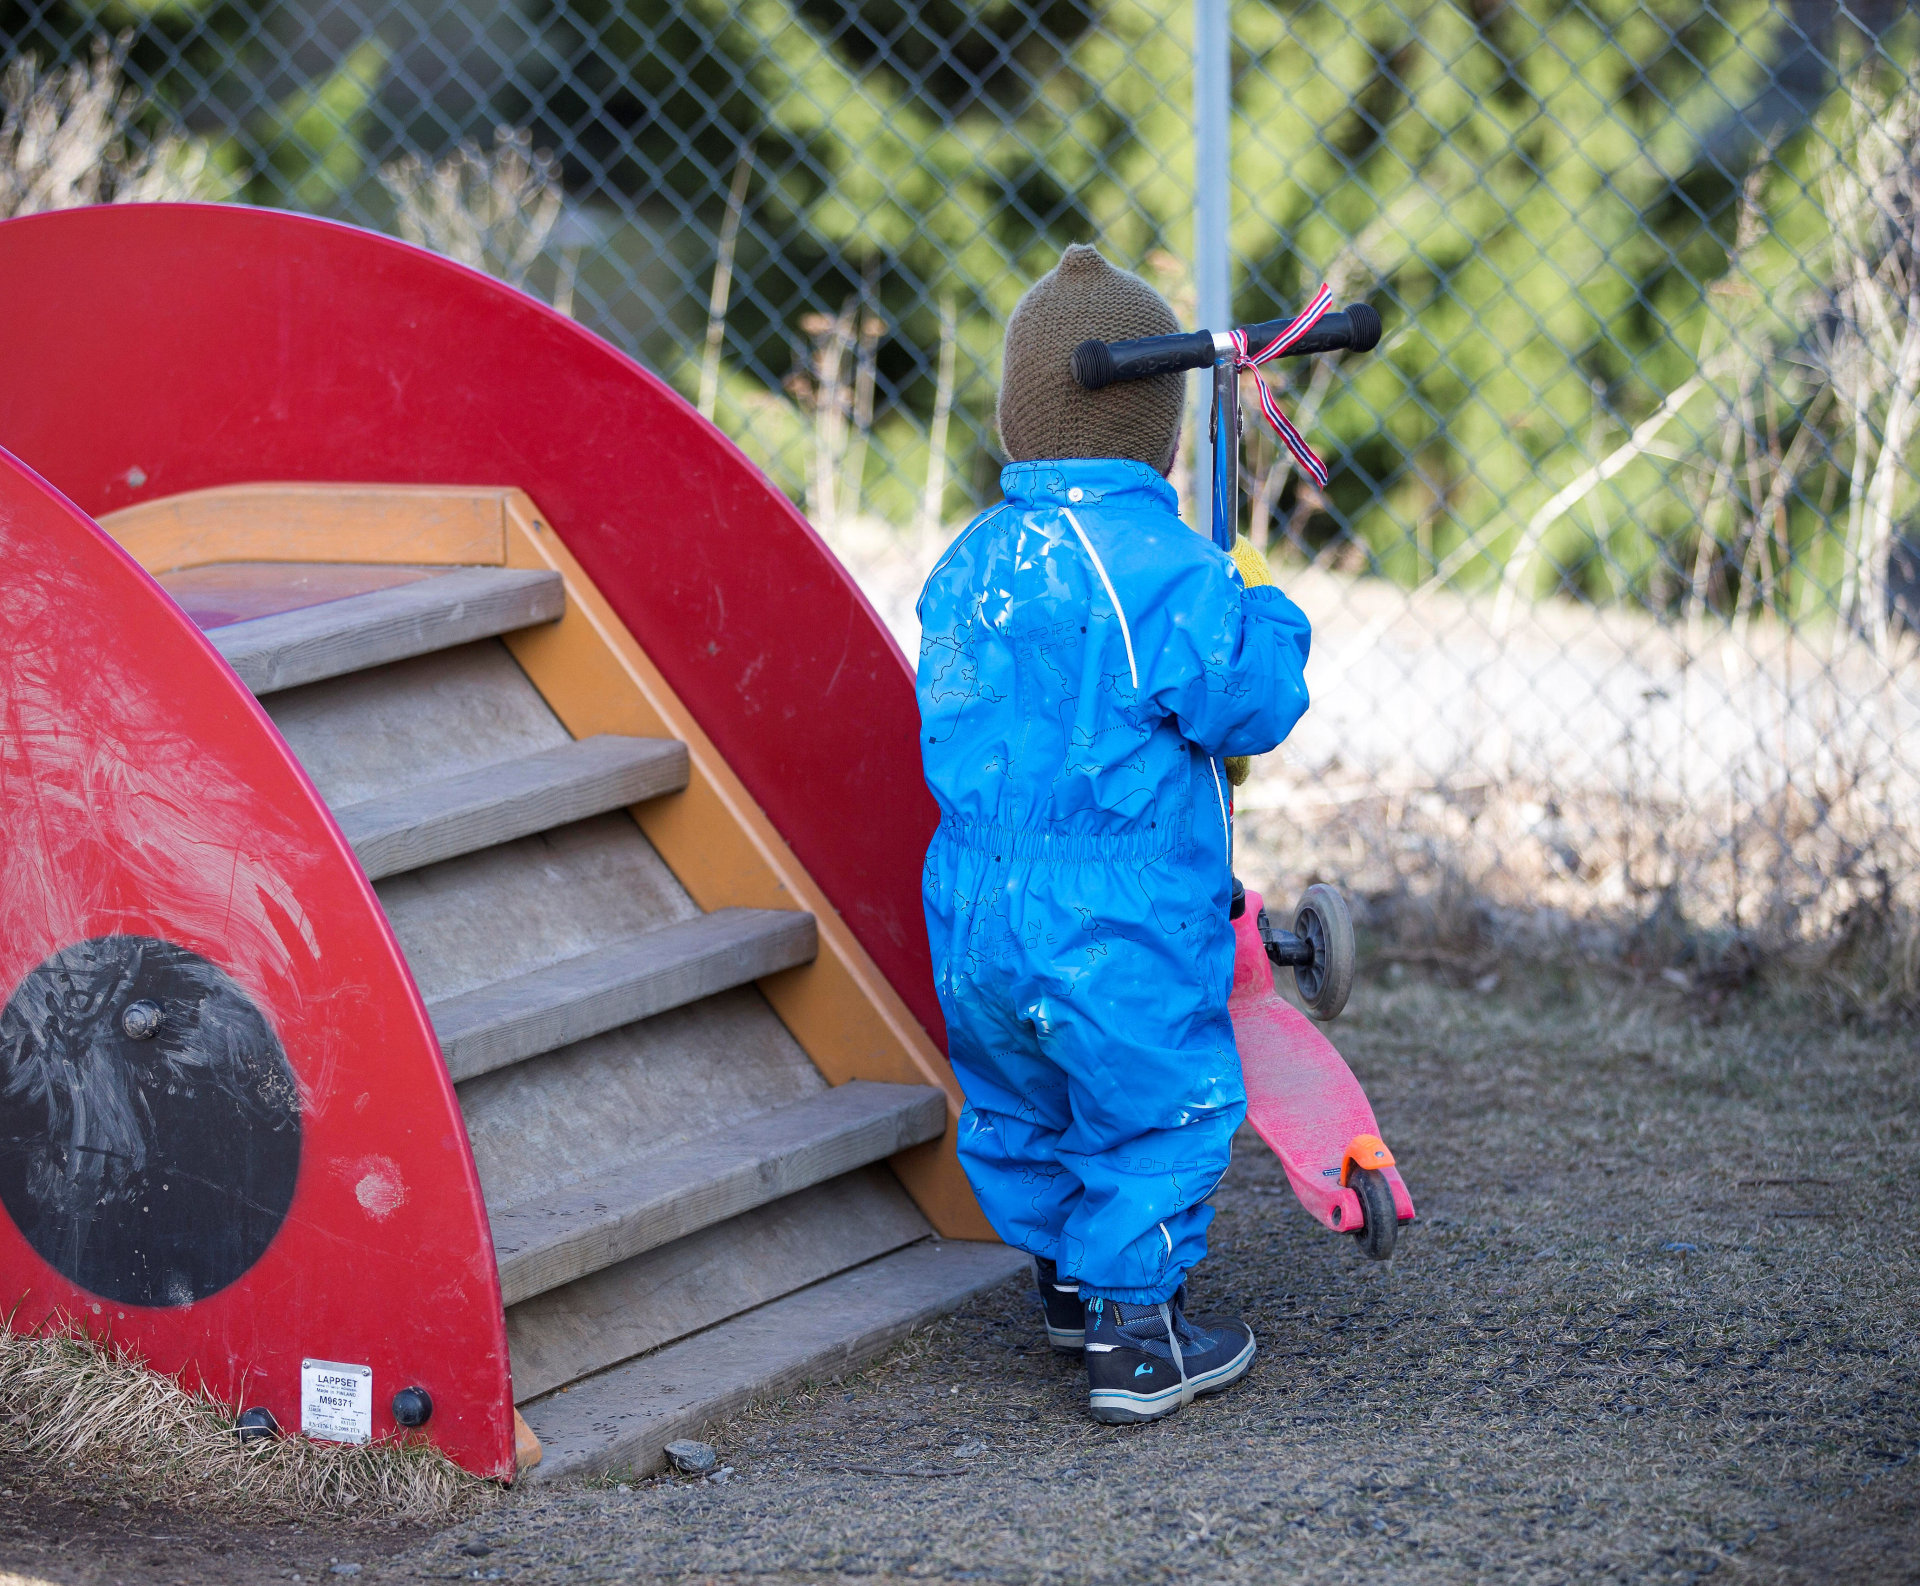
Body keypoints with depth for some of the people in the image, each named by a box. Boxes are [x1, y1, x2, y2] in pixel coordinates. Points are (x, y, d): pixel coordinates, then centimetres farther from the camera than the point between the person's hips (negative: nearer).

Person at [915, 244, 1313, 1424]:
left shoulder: (969, 563, 3)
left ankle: (1066, 1280, 39)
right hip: (1120, 921, -7)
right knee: (1157, 1107, 6)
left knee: (1017, 1102, 22)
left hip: (976, 906, 7)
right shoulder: (1170, 570, -17)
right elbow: (1247, 707, -14)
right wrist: (1273, 622, 4)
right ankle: (1140, 1335, 7)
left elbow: (951, 716, 11)